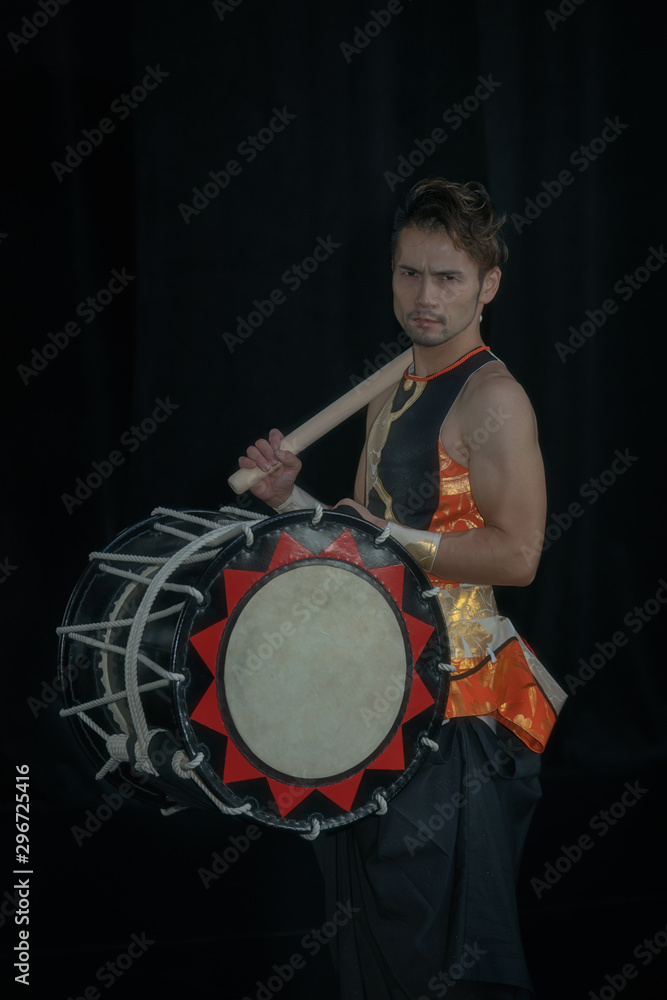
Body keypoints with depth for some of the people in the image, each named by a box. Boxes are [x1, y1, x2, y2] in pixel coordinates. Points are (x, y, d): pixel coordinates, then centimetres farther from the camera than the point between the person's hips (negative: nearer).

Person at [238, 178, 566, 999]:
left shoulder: (492, 397, -14)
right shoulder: (393, 396, 14)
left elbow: (516, 555, -22)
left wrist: (389, 538, -20)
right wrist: (292, 500, 4)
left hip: (452, 696, -9)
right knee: (367, 928, 19)